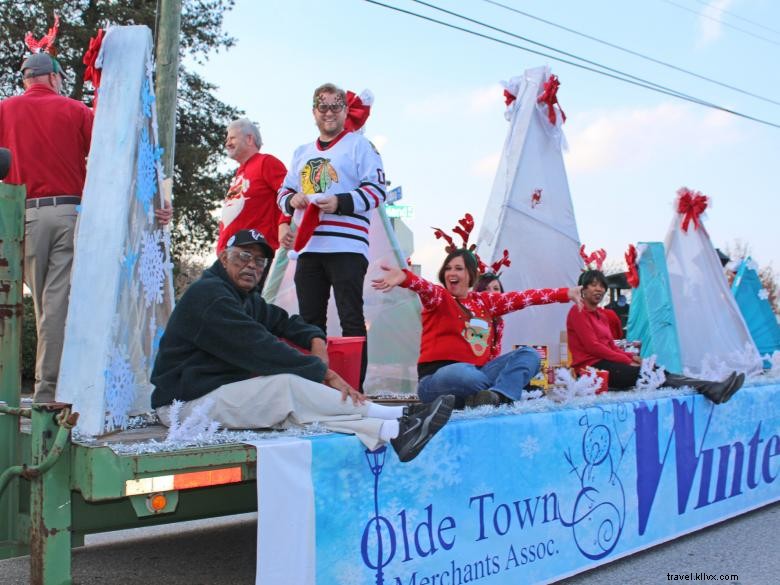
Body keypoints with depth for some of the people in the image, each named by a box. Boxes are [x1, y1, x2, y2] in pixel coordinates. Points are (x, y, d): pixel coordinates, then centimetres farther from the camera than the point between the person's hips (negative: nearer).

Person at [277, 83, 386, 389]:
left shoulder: (359, 144, 4)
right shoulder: (301, 152, 22)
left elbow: (377, 190, -4)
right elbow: (284, 192, 24)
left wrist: (340, 202, -17)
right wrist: (293, 200, 0)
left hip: (346, 246, -6)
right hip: (309, 247, 6)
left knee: (351, 319, -6)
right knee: (310, 320, 7)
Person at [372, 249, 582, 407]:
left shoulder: (484, 301, 17)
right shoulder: (439, 298, 0)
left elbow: (522, 297, 15)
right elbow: (425, 288, -23)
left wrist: (565, 294, 12)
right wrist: (404, 277, -46)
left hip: (478, 371, 6)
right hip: (439, 377, -6)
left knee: (529, 354, -7)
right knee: (467, 375, -41)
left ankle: (497, 396, -33)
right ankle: (506, 392, -11)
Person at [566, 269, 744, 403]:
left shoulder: (600, 314, 21)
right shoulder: (578, 312, -6)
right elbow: (592, 346, -14)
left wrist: (631, 356, -1)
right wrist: (628, 360, -12)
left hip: (606, 361, 8)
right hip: (591, 367, -8)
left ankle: (713, 389, -30)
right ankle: (711, 390, -33)